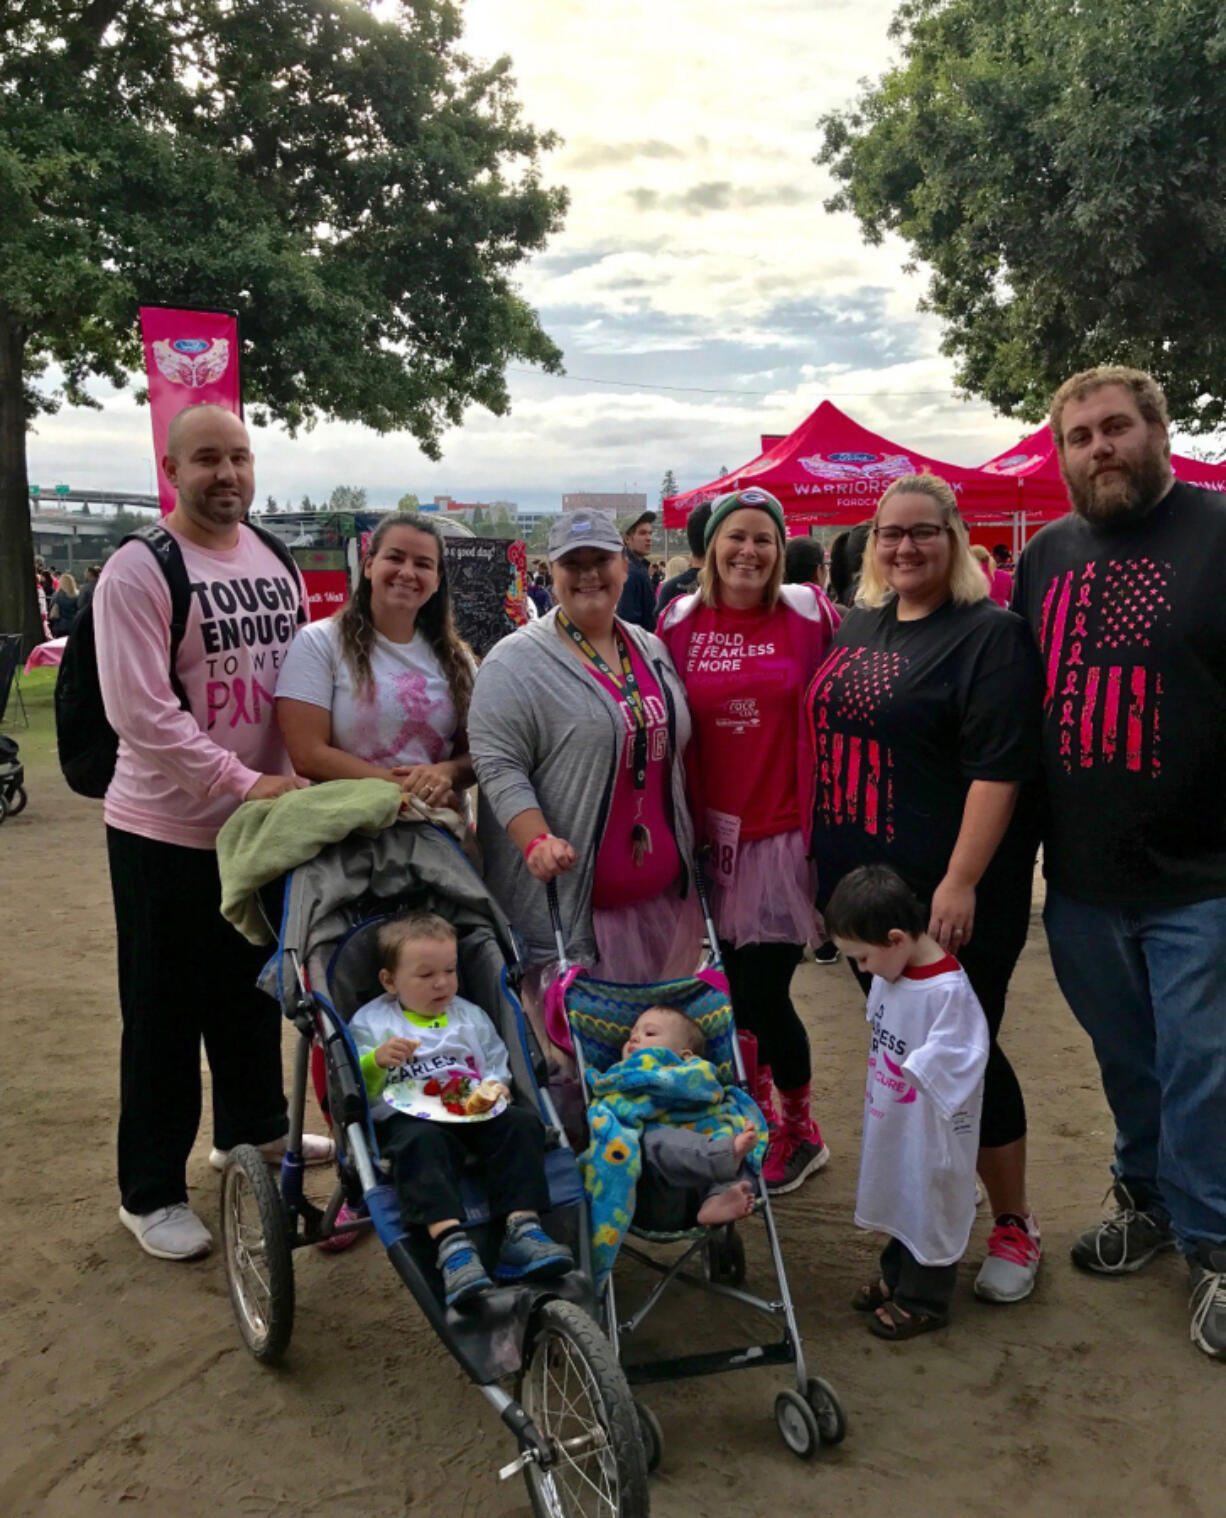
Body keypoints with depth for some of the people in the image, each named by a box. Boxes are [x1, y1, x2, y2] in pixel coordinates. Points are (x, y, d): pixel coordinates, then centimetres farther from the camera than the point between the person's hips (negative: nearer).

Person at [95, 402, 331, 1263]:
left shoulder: (276, 562, 7)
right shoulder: (137, 572, -15)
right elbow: (141, 713, -21)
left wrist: (302, 778, 2)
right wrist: (245, 784, -23)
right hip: (168, 832, -6)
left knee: (255, 990, 21)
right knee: (165, 1014, 5)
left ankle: (253, 1128, 42)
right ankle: (151, 1193, 20)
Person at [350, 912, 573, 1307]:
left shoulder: (471, 1016, 23)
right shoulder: (371, 1022, 11)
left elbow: (497, 1065, 22)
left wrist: (495, 1087, -1)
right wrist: (376, 1061, -18)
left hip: (474, 1116, 4)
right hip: (409, 1119, -4)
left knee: (521, 1123, -24)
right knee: (422, 1143, -39)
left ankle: (522, 1229, -34)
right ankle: (450, 1243, -54)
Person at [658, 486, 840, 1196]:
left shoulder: (809, 614, -2)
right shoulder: (680, 623, 3)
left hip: (783, 831, -3)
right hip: (712, 832, 3)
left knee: (762, 993, -3)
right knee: (734, 991, 10)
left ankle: (799, 1130, 23)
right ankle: (761, 1125, 32)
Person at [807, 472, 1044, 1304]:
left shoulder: (990, 634, -10)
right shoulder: (857, 625, 12)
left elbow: (999, 766, -18)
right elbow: (828, 736, 20)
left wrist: (962, 881, -24)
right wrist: (821, 852, 16)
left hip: (948, 893, -7)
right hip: (863, 883, 7)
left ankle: (1014, 1226, 19)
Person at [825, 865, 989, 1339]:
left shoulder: (949, 991, -29)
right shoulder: (890, 972, -4)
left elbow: (955, 1068, -27)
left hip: (929, 1133, -8)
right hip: (891, 1124, 8)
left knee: (928, 1209, 10)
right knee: (899, 1199, 23)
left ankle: (923, 1301, 28)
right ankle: (896, 1279, 42)